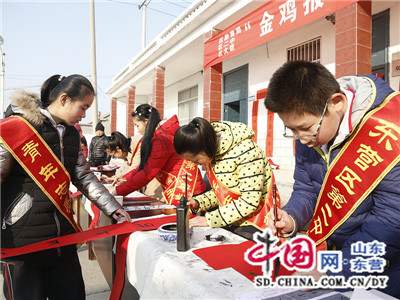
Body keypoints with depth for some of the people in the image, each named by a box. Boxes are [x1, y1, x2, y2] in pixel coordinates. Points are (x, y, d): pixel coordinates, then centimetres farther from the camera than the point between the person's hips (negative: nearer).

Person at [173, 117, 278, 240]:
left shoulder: (245, 151, -24)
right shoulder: (211, 152, 0)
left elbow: (250, 201, -25)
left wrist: (210, 219, -23)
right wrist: (197, 202, -7)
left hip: (253, 225, -6)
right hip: (230, 221, 7)